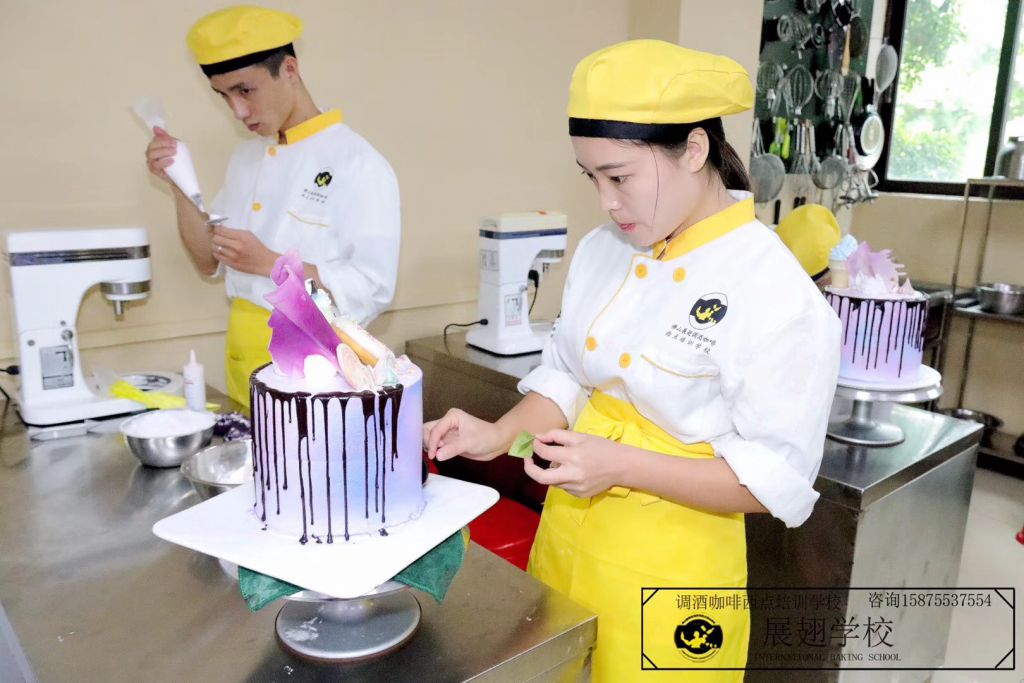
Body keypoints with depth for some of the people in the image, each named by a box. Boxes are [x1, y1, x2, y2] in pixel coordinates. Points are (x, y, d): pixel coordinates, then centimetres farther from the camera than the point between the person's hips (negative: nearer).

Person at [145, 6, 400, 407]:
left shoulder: (358, 165, -15)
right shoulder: (246, 157, 8)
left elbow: (372, 291, -19)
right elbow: (211, 263, 10)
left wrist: (269, 263, -22)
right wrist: (179, 186, -3)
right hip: (243, 360, 7)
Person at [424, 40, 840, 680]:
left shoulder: (776, 293, -21)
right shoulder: (602, 252, -1)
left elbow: (778, 479, -19)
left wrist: (621, 466, -27)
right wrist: (499, 435, -9)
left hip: (669, 563, -6)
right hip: (567, 532, 6)